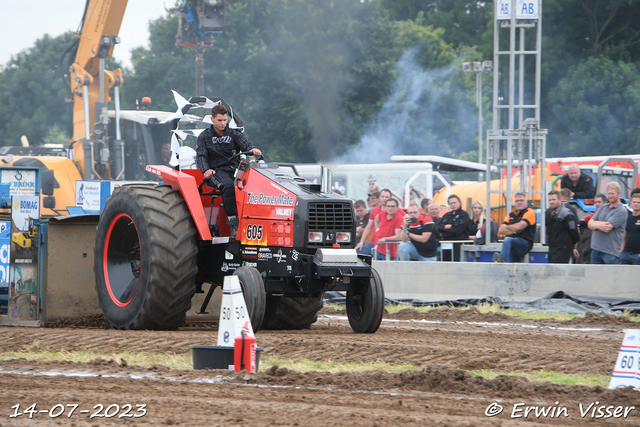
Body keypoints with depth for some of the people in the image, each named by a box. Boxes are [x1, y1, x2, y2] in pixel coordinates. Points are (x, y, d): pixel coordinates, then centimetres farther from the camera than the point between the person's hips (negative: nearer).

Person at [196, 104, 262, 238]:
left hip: (235, 168, 2)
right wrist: (206, 170, -18)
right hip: (216, 170, -2)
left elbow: (246, 146, 2)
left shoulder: (234, 135, 17)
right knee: (228, 185, -37)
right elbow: (201, 156, 3)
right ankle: (233, 225, -39)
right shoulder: (204, 137, 14)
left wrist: (253, 150, -24)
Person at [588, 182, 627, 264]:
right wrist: (599, 225, -13)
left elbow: (608, 228, -17)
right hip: (596, 249, 7)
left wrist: (596, 223, -1)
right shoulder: (603, 207, 16)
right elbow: (590, 224, 8)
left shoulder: (621, 211, -8)